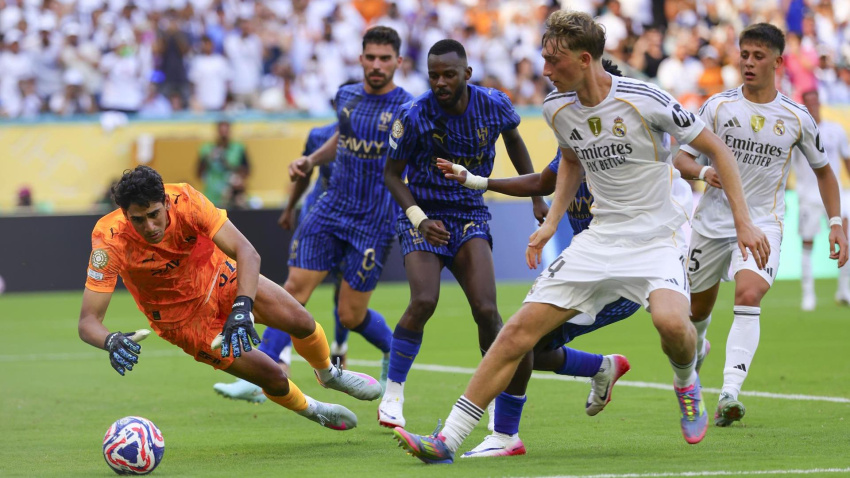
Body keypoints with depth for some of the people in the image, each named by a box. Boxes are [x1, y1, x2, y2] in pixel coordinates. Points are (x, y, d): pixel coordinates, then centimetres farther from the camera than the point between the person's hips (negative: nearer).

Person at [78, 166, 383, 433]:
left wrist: (242, 308, -49)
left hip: (220, 278, 2)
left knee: (301, 323, -7)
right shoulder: (110, 242, -34)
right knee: (273, 378, -9)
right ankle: (312, 411, 28)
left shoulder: (186, 201, -30)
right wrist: (111, 342, -56)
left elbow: (246, 252, -33)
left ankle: (329, 374, 30)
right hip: (185, 320, -2)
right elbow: (88, 322, -33)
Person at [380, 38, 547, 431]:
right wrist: (419, 218, -19)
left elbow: (513, 139, 15)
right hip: (423, 214, -2)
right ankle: (393, 394, -7)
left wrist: (536, 196, 15)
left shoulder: (494, 105, -9)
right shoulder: (413, 116, -17)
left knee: (486, 310, -14)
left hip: (470, 215, 2)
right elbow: (391, 173, -5)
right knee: (424, 301, -24)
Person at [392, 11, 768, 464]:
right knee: (519, 329, -7)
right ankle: (448, 439, -4)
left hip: (655, 239, -5)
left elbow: (716, 149, -6)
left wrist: (744, 222, -9)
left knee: (671, 321, -34)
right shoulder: (557, 108, 0)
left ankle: (687, 384, 3)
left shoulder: (643, 100, -17)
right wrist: (552, 221, 14)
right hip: (599, 237, 5)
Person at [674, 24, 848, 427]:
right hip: (712, 222, 2)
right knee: (698, 310, 14)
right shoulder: (718, 106, -3)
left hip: (762, 224, -2)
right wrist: (703, 171, -22)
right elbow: (682, 157, 1)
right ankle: (695, 350, 51)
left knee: (749, 296, -27)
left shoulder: (797, 119, -1)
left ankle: (730, 392, -33)